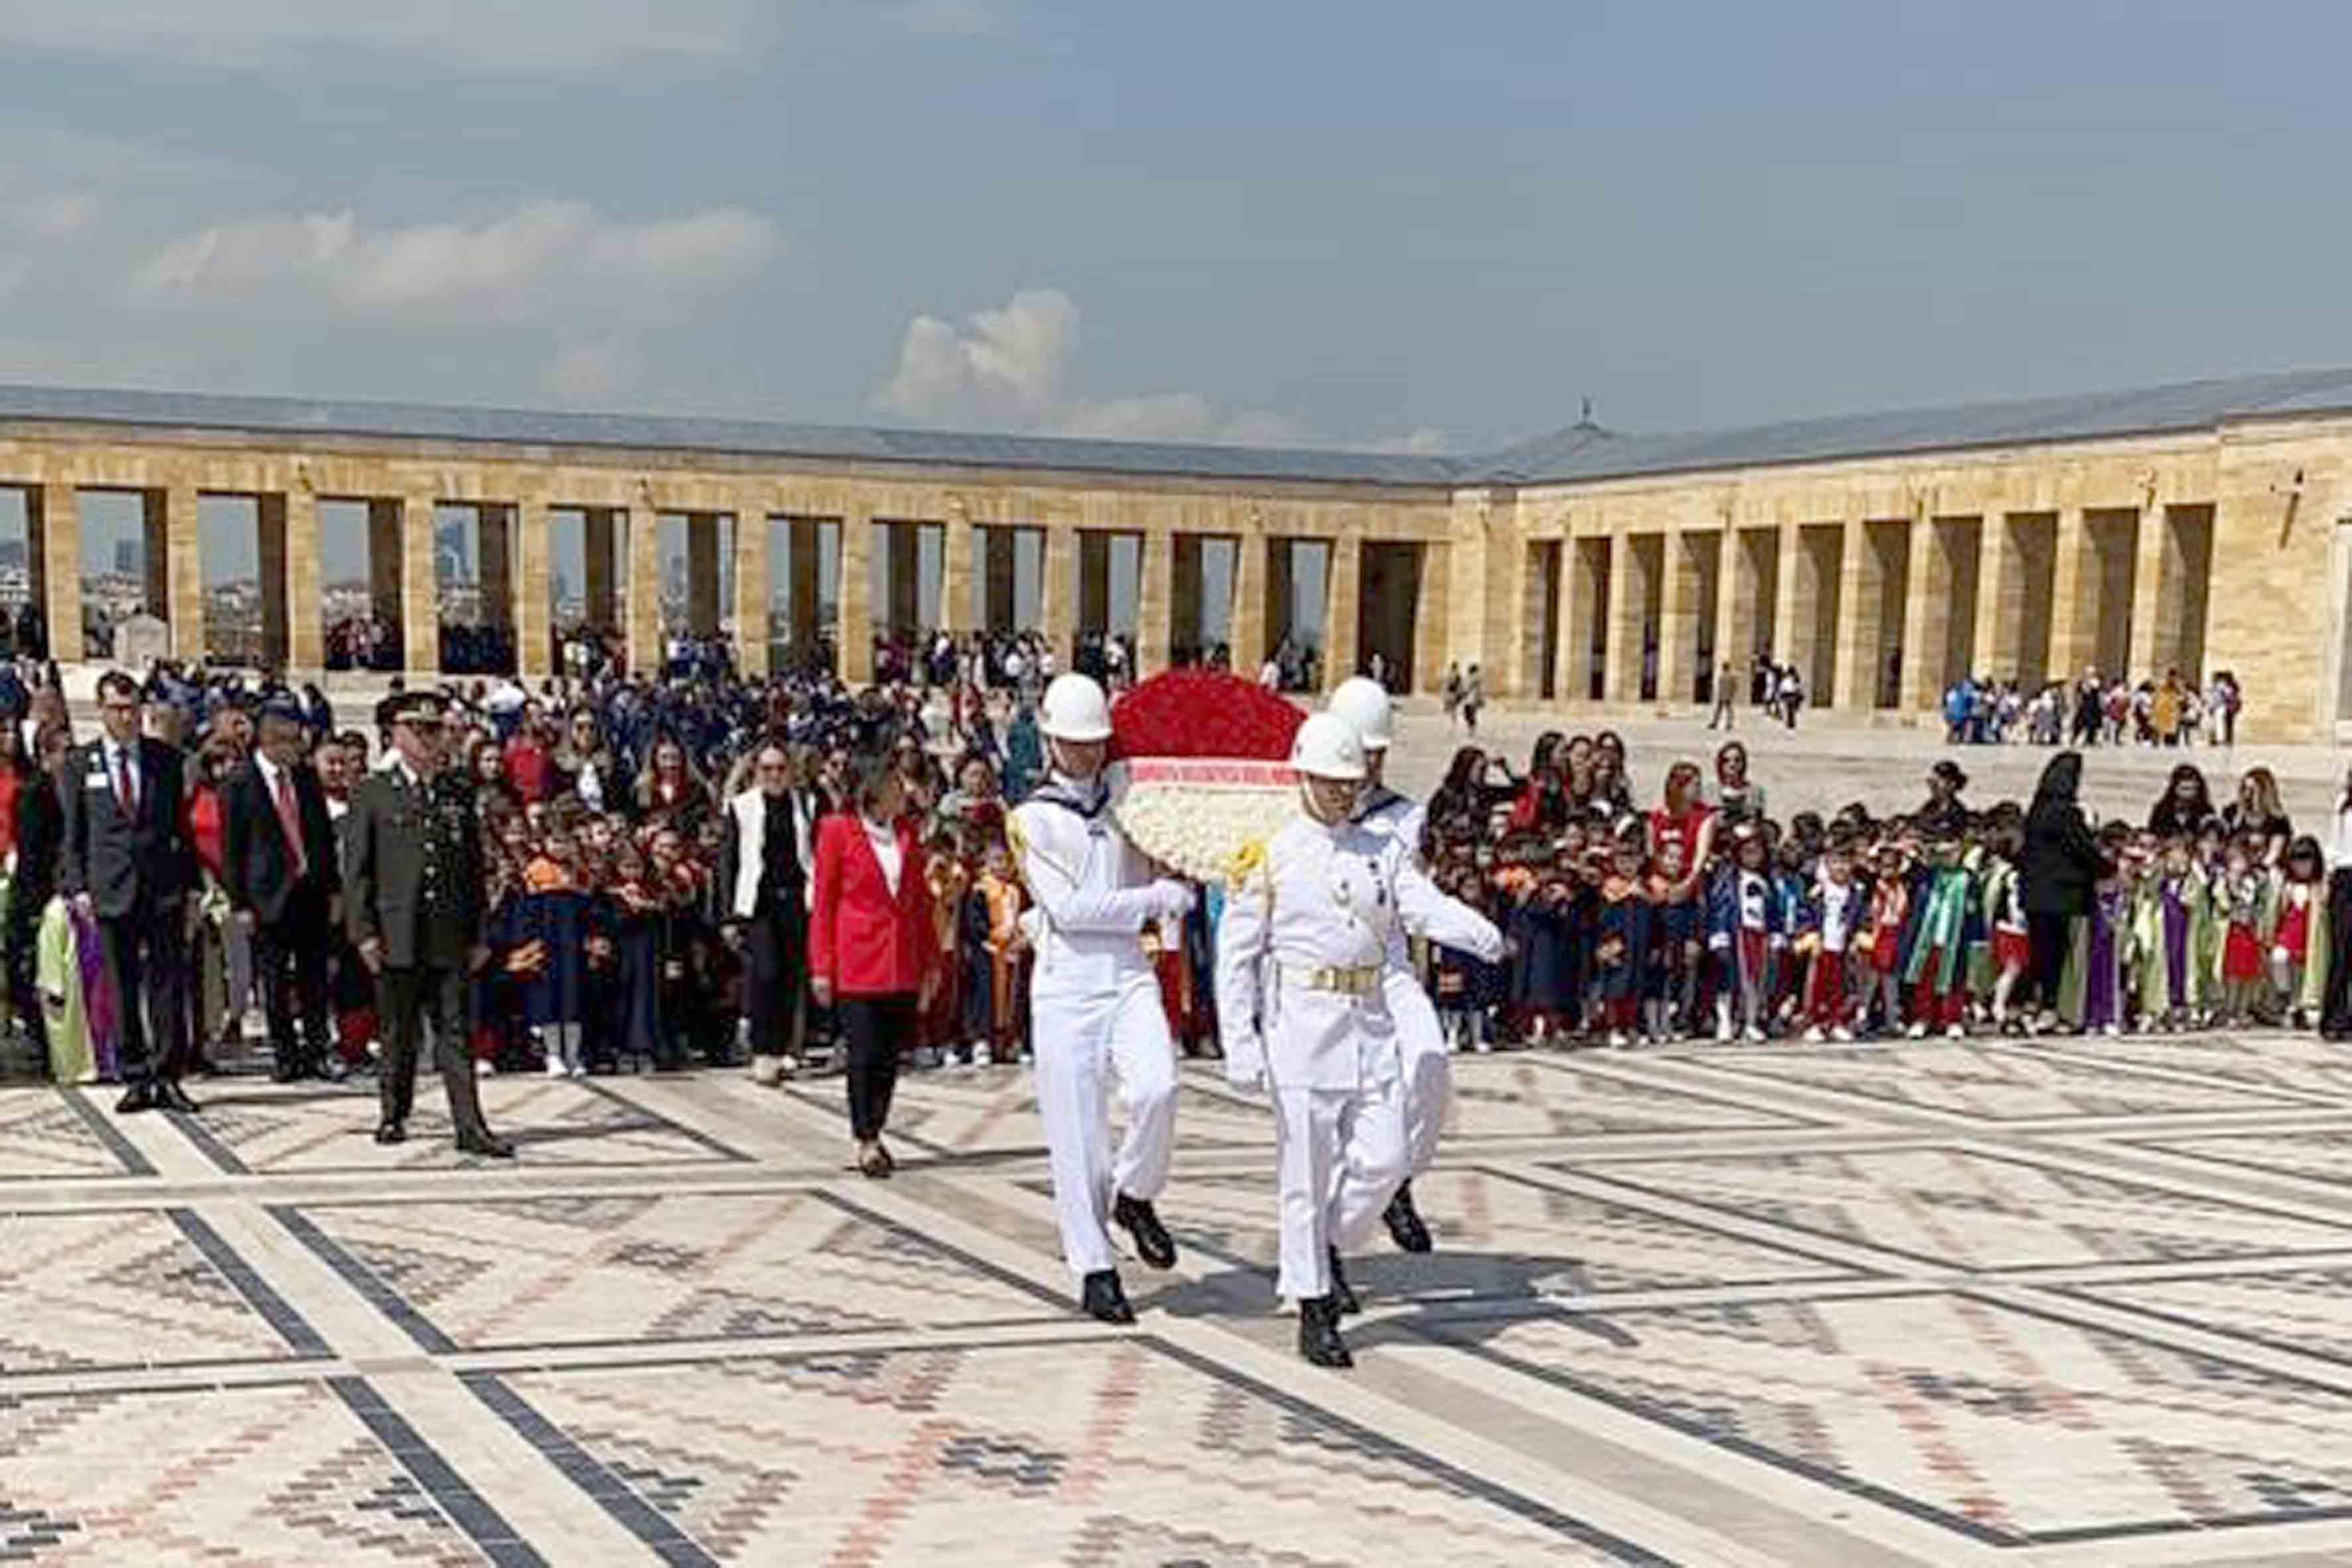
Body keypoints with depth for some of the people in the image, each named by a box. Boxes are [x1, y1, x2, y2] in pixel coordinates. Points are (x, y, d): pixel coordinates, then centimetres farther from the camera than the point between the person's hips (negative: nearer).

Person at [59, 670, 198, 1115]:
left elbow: (183, 824, 9)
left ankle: (167, 1078, 4)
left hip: (164, 889, 0)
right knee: (123, 988, 4)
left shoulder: (167, 759, 9)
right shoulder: (78, 765, 7)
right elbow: (72, 834, 7)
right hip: (111, 890, 0)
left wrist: (189, 883, 3)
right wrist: (78, 887, -3)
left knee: (169, 983, -1)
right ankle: (135, 1080, 11)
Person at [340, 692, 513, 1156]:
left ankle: (470, 1127, -3)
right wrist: (364, 932, -7)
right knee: (398, 1033, 6)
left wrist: (479, 934, 10)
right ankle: (394, 1116, 21)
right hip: (396, 935, -2)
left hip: (450, 938, 2)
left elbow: (475, 867, 14)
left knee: (454, 1031, 0)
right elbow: (356, 870, 0)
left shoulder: (460, 793, 12)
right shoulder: (372, 794, 3)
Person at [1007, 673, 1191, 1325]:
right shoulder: (1032, 819, 2)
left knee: (1156, 1088, -22)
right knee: (1075, 1129, -1)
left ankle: (1133, 1196, 6)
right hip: (1066, 983, -2)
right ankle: (1094, 1270, 11)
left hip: (1129, 975, 3)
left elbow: (1159, 878, 23)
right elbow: (1068, 908, -8)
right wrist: (1155, 899, -6)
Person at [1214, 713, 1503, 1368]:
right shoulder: (1270, 858, -1)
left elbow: (1426, 908, -6)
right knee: (1308, 1172, 1)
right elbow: (1236, 955, -2)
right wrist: (1240, 1044, -11)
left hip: (1371, 1021, 4)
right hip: (1301, 1023, -4)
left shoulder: (1384, 851, 10)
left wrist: (1480, 933, -28)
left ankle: (1327, 1246, 29)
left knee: (1385, 1158, 0)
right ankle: (1314, 1315, 12)